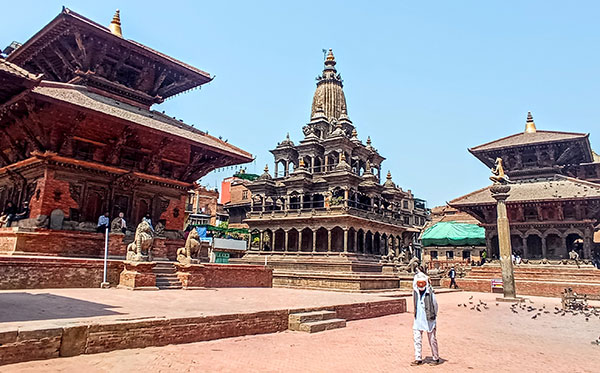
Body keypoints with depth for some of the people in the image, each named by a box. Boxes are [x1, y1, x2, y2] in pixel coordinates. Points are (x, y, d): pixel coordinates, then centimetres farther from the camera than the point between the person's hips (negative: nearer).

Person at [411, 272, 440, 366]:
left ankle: (436, 358, 25)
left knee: (432, 340, 8)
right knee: (417, 339, 5)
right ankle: (418, 359, 15)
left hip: (429, 320, -4)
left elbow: (435, 305, 0)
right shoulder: (415, 292, 2)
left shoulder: (430, 293, -12)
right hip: (418, 319, 4)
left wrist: (433, 316, 7)